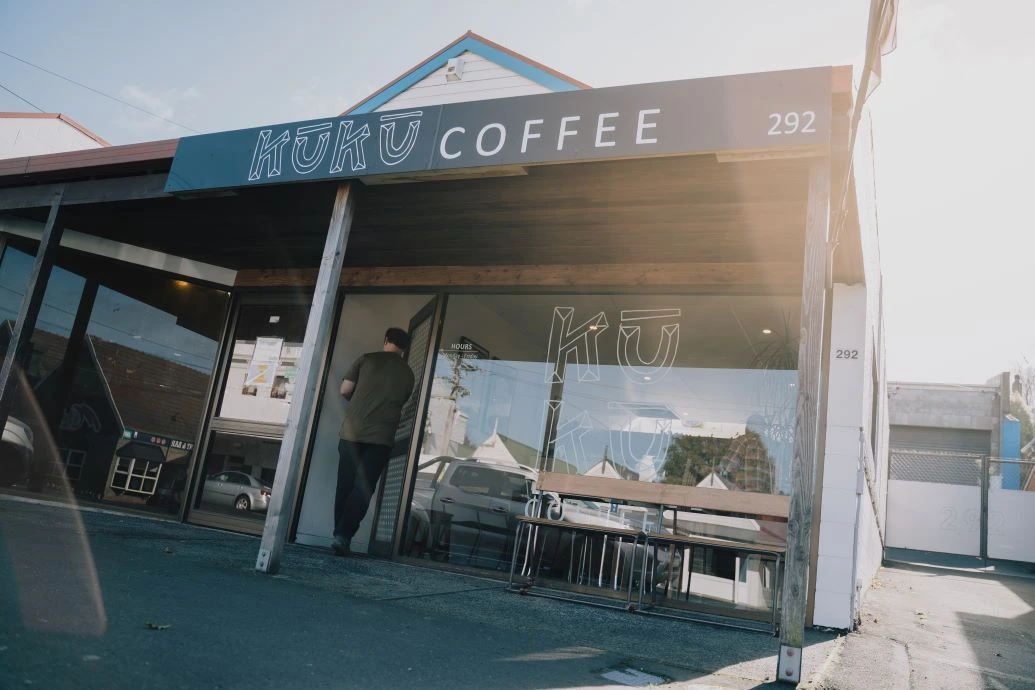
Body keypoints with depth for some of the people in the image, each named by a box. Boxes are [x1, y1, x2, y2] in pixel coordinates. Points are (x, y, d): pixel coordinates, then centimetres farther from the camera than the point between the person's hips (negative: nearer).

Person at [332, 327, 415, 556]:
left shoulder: (367, 359, 5)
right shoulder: (408, 374, 8)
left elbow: (344, 390, 4)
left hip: (352, 431, 1)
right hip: (381, 437, 0)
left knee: (345, 486, 10)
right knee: (363, 489, 1)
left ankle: (338, 534, 14)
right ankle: (344, 537, -8)